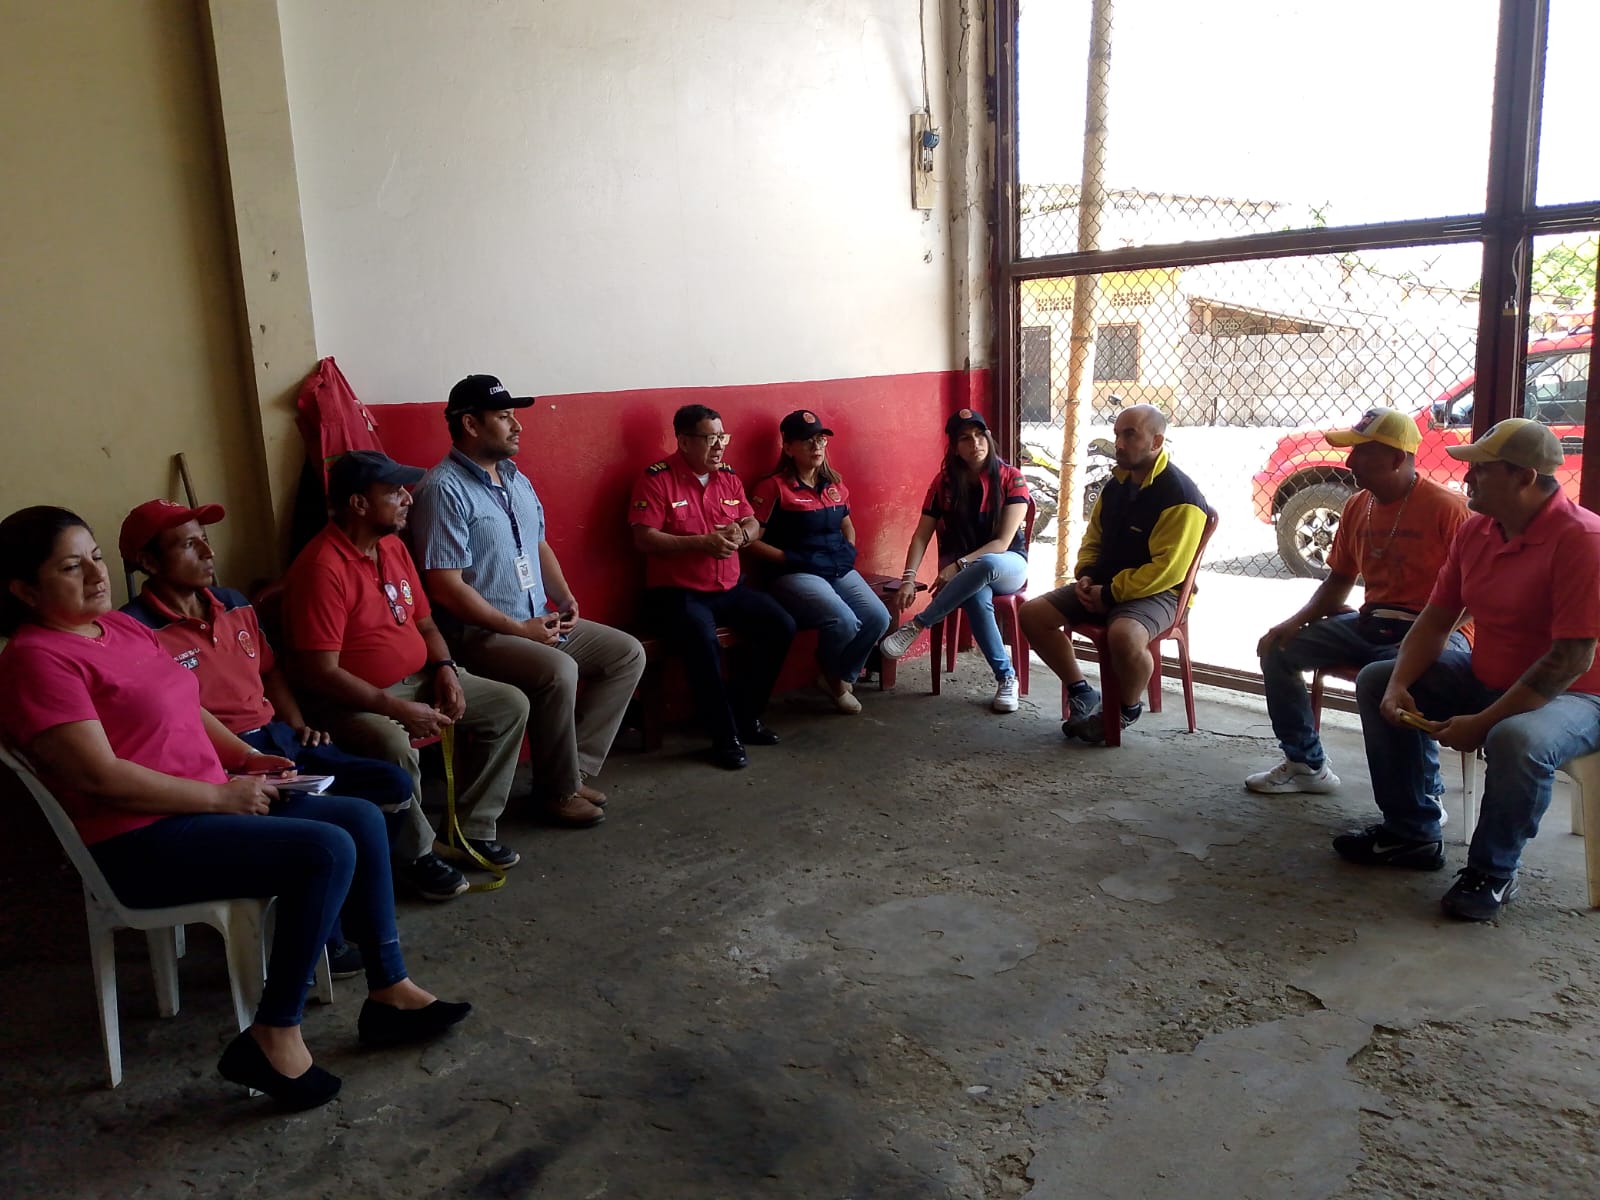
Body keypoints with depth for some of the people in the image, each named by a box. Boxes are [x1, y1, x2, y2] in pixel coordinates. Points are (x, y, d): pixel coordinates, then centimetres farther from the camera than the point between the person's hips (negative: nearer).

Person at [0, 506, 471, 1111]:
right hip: (142, 843, -9)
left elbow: (185, 707, 22)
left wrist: (245, 757, 6)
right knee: (328, 851, -25)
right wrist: (222, 795, -18)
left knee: (363, 819, 2)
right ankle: (274, 1038, -13)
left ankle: (389, 991, 8)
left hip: (204, 804, 9)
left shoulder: (119, 625, 12)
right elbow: (102, 777, -22)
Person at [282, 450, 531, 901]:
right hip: (353, 700, -9)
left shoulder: (393, 547, 6)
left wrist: (445, 669, -3)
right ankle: (416, 855, -11)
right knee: (395, 746, -38)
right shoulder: (322, 568, -22)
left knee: (511, 705, 1)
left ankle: (470, 829, 9)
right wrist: (396, 708, -27)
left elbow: (424, 622, 16)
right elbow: (320, 672, -25)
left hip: (418, 680, 9)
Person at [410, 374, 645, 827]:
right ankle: (560, 790, -11)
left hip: (541, 621, 9)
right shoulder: (443, 489, -16)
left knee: (628, 653, 2)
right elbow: (445, 587, -21)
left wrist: (565, 597, 5)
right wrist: (518, 628, -19)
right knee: (559, 671, -33)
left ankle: (575, 768, 3)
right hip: (479, 633, -9)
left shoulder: (515, 479, 12)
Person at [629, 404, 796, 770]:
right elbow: (644, 538, -15)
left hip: (729, 588, 7)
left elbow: (752, 523, 16)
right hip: (676, 592, -7)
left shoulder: (728, 476, 10)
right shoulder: (657, 478, -9)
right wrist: (701, 542, -22)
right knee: (703, 643, -34)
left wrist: (740, 534, -9)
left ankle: (745, 716, 8)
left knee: (781, 626, -8)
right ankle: (725, 737, -16)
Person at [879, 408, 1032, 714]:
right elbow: (921, 536, -4)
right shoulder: (944, 482, -2)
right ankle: (1006, 678, -26)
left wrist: (958, 566, -27)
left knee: (986, 566, -40)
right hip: (961, 573, 1)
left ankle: (916, 625, -28)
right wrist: (909, 578, -20)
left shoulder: (1011, 479, -10)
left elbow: (1002, 543, -16)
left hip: (1007, 565, -1)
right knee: (977, 598, -37)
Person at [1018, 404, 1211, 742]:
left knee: (1123, 637, -39)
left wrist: (1110, 593, -20)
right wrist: (1085, 576, 0)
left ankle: (1129, 708, -6)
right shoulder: (1116, 485, 8)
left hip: (1156, 592, -8)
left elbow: (1167, 569, -23)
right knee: (1032, 614, -5)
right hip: (1103, 586, 8)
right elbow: (1093, 538, 20)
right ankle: (1081, 693, 9)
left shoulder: (1180, 496, -17)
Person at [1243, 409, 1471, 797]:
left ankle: (1427, 794, -15)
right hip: (1369, 624, 8)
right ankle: (1306, 764, 10)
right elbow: (1338, 582, 15)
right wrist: (1297, 621, -1)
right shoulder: (1356, 507, 9)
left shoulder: (1446, 507, -13)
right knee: (1279, 649, -3)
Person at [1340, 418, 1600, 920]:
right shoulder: (1476, 530, 0)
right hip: (1485, 679, 9)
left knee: (1515, 741, -39)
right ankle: (1411, 832, 12)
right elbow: (1436, 619, 4)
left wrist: (1483, 723, -28)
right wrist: (1398, 685, -12)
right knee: (1375, 681, 4)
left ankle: (1492, 871, -11)